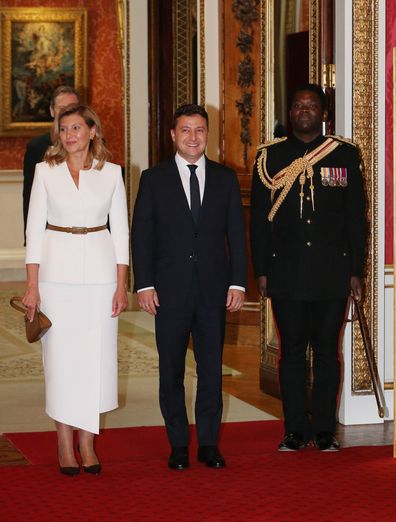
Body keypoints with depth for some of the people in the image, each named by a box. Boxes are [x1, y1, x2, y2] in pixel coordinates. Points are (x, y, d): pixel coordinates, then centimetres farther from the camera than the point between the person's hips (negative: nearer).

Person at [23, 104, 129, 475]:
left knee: (96, 356, 2)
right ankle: (64, 444, 10)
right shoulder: (46, 170, 2)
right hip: (57, 270, -1)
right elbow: (35, 227, 1)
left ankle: (87, 442, 12)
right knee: (60, 357, 1)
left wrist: (121, 286, 0)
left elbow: (120, 230, 5)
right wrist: (32, 285, -5)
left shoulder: (110, 172, 4)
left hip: (99, 269, 1)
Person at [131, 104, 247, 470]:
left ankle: (209, 443, 14)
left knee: (211, 370, 5)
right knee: (172, 371, 4)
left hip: (214, 289, 1)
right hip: (170, 290, -1)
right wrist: (144, 284, -6)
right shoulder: (154, 179, 3)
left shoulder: (225, 178, 8)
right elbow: (141, 235, 1)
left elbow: (236, 233, 8)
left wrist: (238, 283, 0)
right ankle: (178, 444, 13)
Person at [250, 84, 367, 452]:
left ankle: (325, 430, 12)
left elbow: (356, 216, 6)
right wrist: (260, 271, 1)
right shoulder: (270, 156, 6)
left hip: (332, 270, 0)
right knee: (292, 350, 3)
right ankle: (295, 430, 11)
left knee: (327, 350, 4)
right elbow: (259, 218, 7)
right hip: (286, 270, 0)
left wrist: (356, 271, 2)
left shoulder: (345, 155, 6)